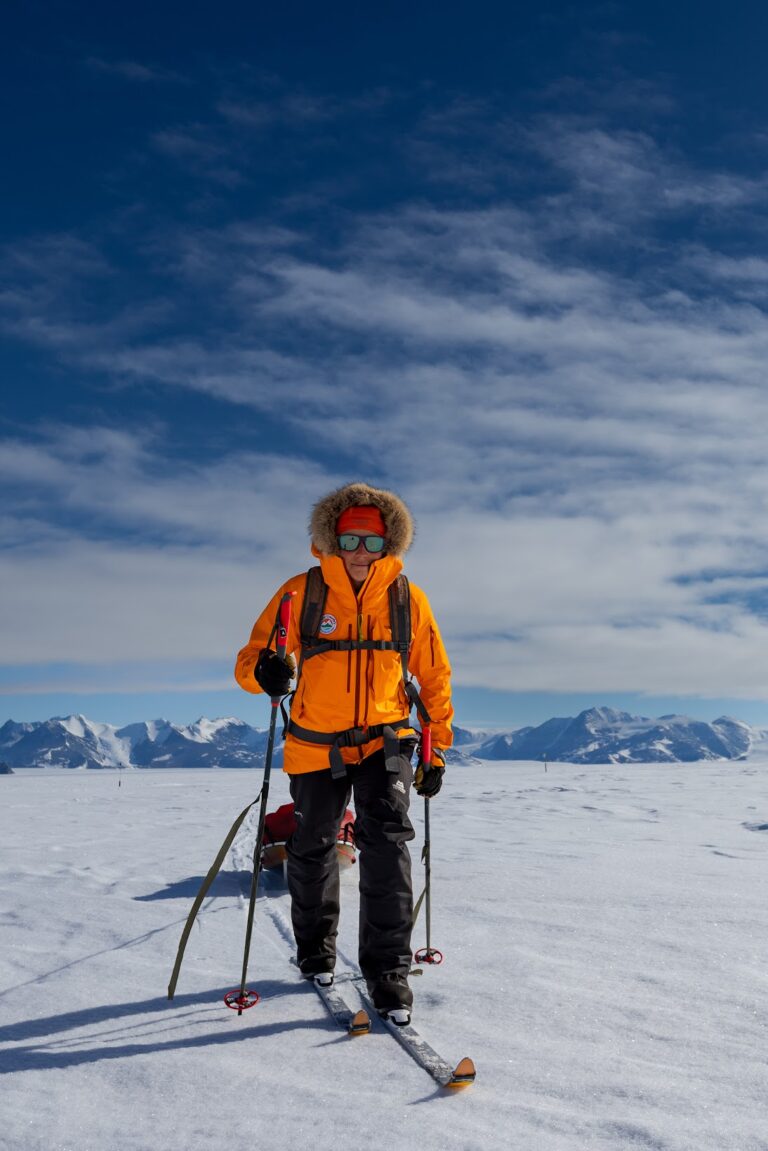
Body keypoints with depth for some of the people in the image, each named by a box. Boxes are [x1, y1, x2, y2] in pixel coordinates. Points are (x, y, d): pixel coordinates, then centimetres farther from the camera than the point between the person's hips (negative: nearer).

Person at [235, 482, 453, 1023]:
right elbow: (250, 659, -10)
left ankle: (389, 969, -3)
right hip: (315, 745, 1)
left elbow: (434, 678, 3)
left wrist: (437, 751, 2)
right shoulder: (301, 593, -11)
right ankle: (316, 951, 40)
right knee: (312, 851, 15)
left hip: (384, 742, 0)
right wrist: (266, 671, -35)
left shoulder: (409, 599, -7)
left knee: (387, 844, -17)